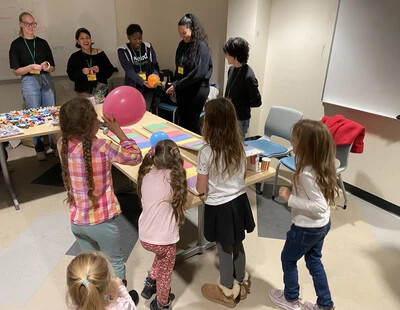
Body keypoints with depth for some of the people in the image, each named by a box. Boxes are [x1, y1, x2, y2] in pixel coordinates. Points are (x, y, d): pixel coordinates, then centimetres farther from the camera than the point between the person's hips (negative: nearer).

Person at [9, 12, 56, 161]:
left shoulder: (42, 43, 10)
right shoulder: (16, 44, 2)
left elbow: (53, 68, 11)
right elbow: (16, 70, -1)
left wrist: (47, 67, -11)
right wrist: (31, 67, -17)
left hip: (46, 80, 3)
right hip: (29, 82, -2)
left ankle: (55, 144, 17)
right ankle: (39, 149, 12)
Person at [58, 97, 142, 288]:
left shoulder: (62, 145, -9)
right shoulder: (103, 147, -25)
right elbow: (135, 157, -10)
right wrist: (118, 131, -7)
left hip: (76, 221, 5)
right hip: (101, 222, -5)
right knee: (115, 262, 20)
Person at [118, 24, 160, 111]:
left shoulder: (148, 47, 3)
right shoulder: (123, 51, -6)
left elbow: (154, 66, 0)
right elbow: (129, 71, -17)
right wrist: (143, 82, -33)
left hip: (148, 88, 2)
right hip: (133, 89, -2)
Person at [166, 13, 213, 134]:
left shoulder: (201, 46, -14)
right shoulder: (182, 45, 8)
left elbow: (199, 73, -21)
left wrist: (177, 85, -18)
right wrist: (175, 85, 10)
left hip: (197, 89, -7)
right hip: (182, 90, 7)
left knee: (193, 121, 2)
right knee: (182, 120, 12)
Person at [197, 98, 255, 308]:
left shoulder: (207, 151, -22)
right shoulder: (239, 146, -4)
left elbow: (201, 189, -15)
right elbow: (243, 176, 8)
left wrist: (201, 187, 7)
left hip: (219, 207, -6)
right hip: (239, 201, 6)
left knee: (224, 250, 14)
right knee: (237, 245, 24)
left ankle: (228, 292, 36)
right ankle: (241, 284, 45)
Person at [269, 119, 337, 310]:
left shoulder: (306, 174, -32)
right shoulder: (323, 166, -5)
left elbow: (319, 206, -32)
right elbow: (328, 195, 7)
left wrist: (290, 198, -26)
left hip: (307, 228, -8)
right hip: (322, 224, 8)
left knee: (288, 259, 17)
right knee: (314, 261, 26)